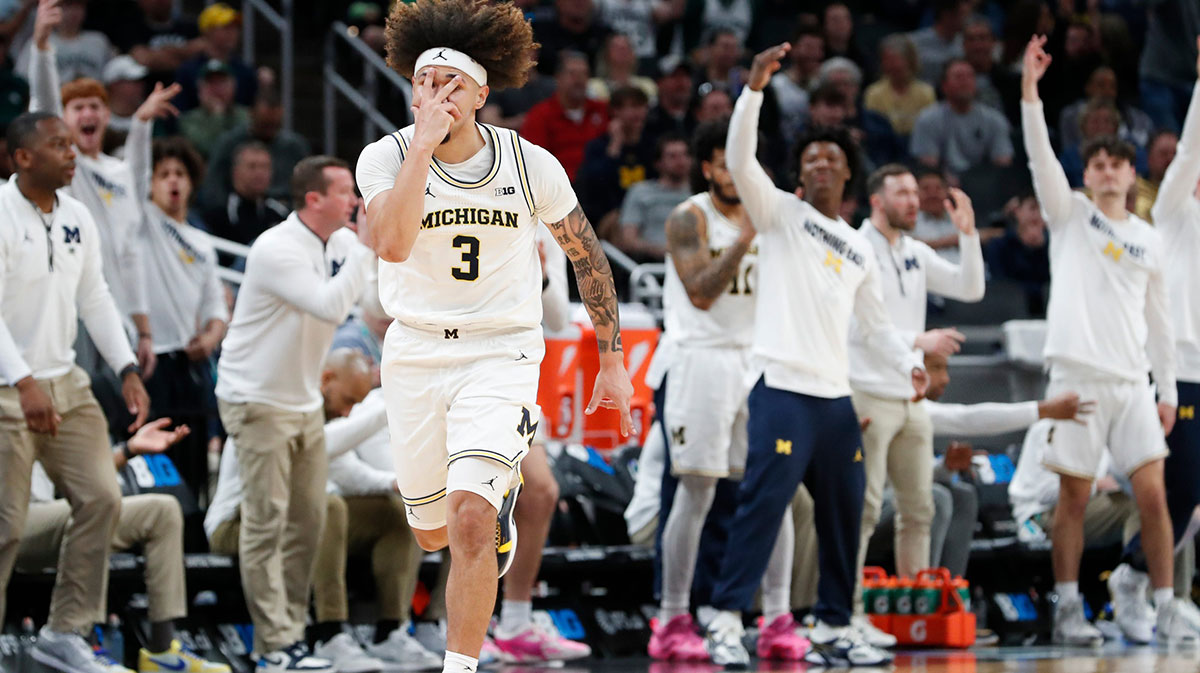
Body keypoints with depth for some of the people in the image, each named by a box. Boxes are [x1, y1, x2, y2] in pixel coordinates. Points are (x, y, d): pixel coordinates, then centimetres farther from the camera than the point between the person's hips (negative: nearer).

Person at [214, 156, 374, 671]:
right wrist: (369, 247, -26)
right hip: (257, 401, -9)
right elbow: (331, 305, -30)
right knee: (267, 521, -9)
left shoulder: (341, 242, 4)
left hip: (304, 402, 9)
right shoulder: (277, 250, -21)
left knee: (308, 520, 9)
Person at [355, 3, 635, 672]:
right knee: (433, 534, 16)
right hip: (416, 354, 2)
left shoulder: (530, 164, -8)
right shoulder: (386, 157, -11)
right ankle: (502, 490, 52)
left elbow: (588, 255, 6)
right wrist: (423, 144, -32)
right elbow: (393, 244, -30)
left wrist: (613, 361, 8)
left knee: (469, 521, -21)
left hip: (501, 353, -2)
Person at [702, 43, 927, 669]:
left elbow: (874, 322, 26)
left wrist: (910, 363, 7)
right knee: (763, 505, -16)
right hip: (784, 389, -7)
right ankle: (725, 623, -16)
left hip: (836, 398, 7)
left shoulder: (860, 249, 21)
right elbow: (739, 159, -12)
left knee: (842, 516, 9)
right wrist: (754, 89, -24)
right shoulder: (780, 213, 4)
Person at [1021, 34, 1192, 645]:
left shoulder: (1150, 240, 15)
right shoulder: (1070, 215, 8)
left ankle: (1166, 610, 0)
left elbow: (1157, 319, 17)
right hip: (1079, 375, -3)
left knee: (1152, 492, -4)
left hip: (1133, 382, 3)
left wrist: (1168, 389, 11)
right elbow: (1040, 157, -7)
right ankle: (1068, 611, 4)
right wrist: (1030, 90, -18)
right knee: (1074, 496, -2)